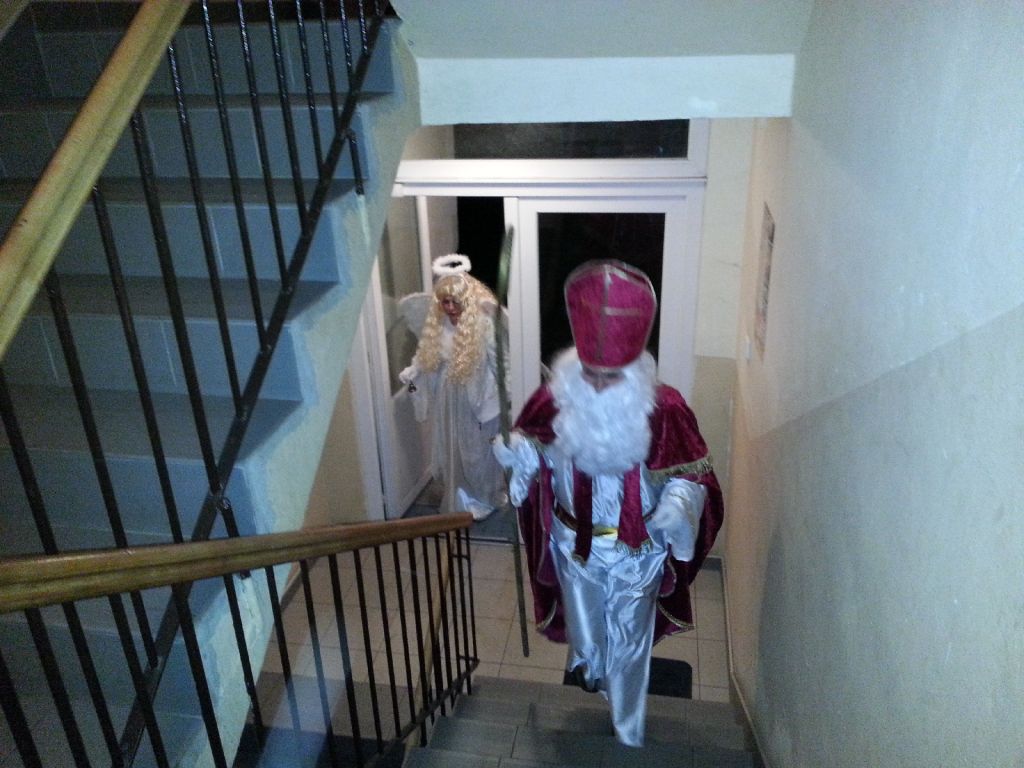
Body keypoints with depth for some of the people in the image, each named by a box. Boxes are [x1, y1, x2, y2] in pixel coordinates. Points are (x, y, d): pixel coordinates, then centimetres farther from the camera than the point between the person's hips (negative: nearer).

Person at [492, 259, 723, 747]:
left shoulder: (664, 408, -23)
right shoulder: (554, 400, -18)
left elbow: (691, 474, -12)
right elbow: (528, 444, 0)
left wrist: (677, 506, -33)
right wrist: (519, 454, -23)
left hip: (637, 550, -1)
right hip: (574, 543, 1)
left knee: (629, 644, 19)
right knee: (584, 634, 23)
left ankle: (628, 732, 46)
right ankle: (588, 665, 61)